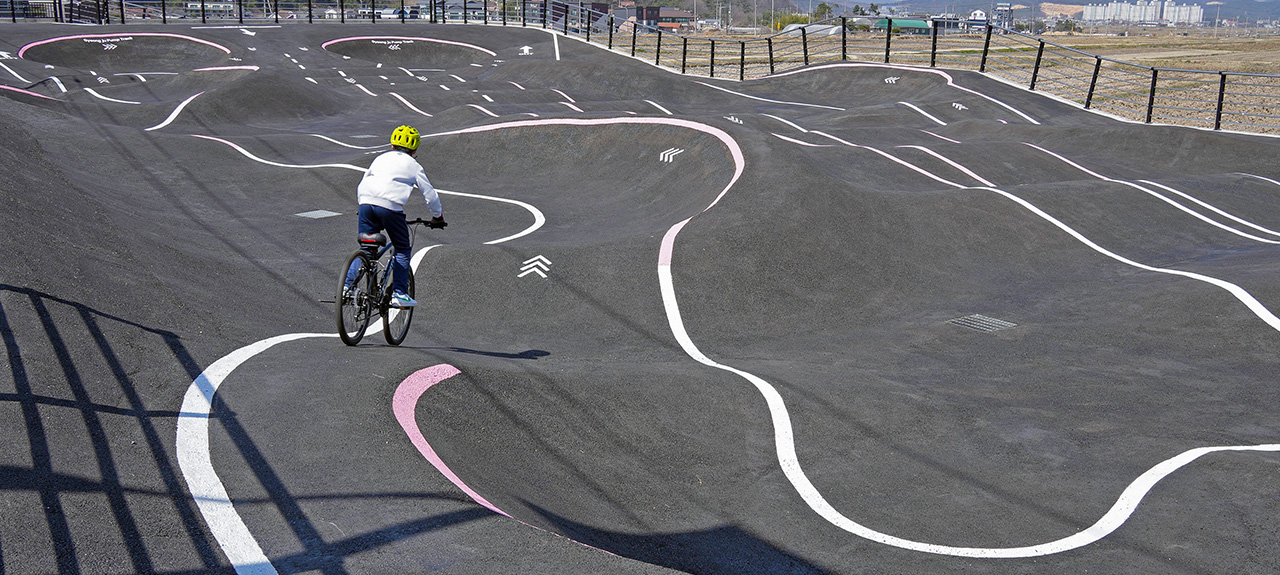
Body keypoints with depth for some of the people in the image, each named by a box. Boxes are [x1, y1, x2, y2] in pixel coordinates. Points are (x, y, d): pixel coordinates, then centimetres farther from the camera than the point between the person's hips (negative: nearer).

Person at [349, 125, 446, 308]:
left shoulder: (381, 158, 27)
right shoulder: (413, 166, 17)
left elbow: (361, 187, 30)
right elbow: (430, 195, 18)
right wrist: (438, 217, 34)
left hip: (366, 203, 4)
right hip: (390, 206, -4)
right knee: (403, 251, 12)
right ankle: (399, 294, 4)